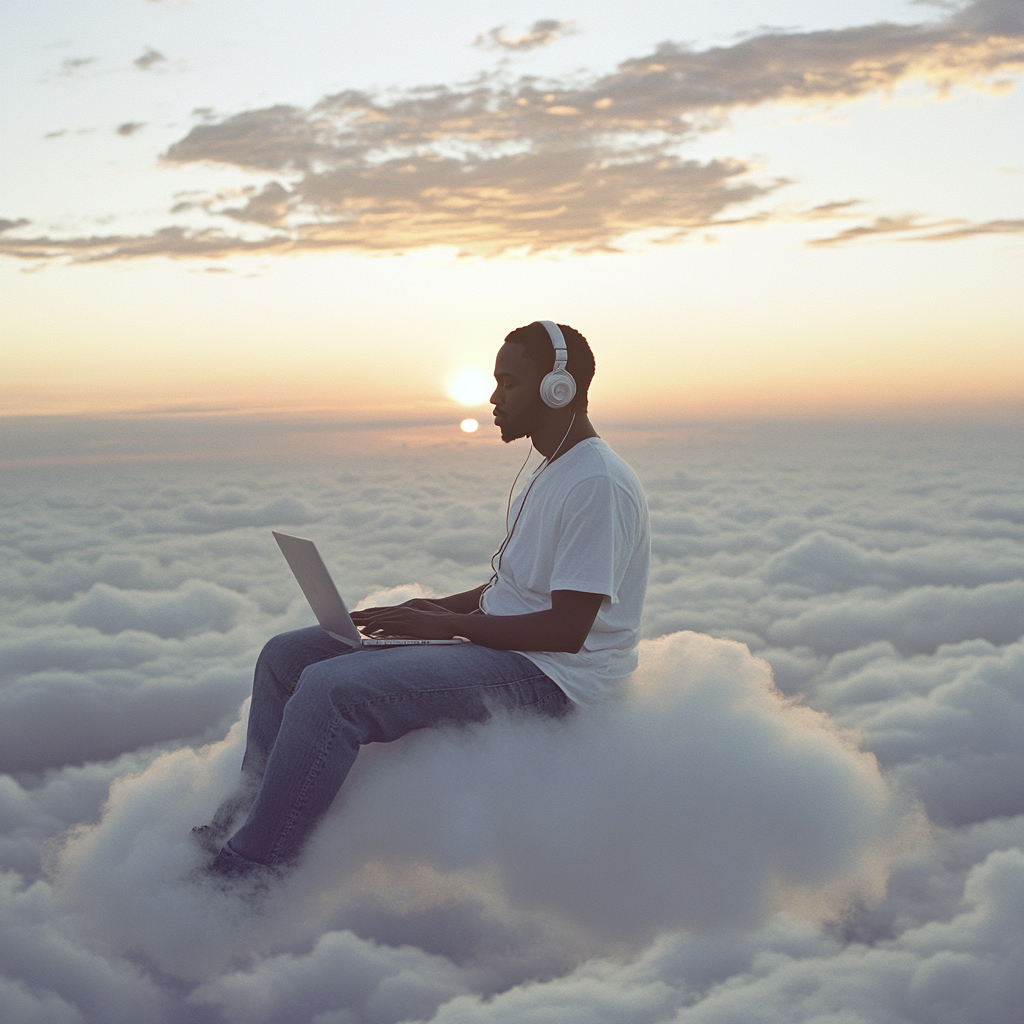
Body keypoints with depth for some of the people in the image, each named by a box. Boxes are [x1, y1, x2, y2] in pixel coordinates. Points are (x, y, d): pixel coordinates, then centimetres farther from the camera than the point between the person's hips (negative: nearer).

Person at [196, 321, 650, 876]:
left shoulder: (598, 485, -17)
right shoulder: (553, 472, 16)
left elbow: (567, 630, -22)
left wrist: (448, 623, -17)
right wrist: (435, 607, 5)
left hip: (547, 675, -11)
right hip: (495, 642, 11)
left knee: (330, 688, -27)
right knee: (286, 655, 5)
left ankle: (243, 873, -16)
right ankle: (244, 814, 11)